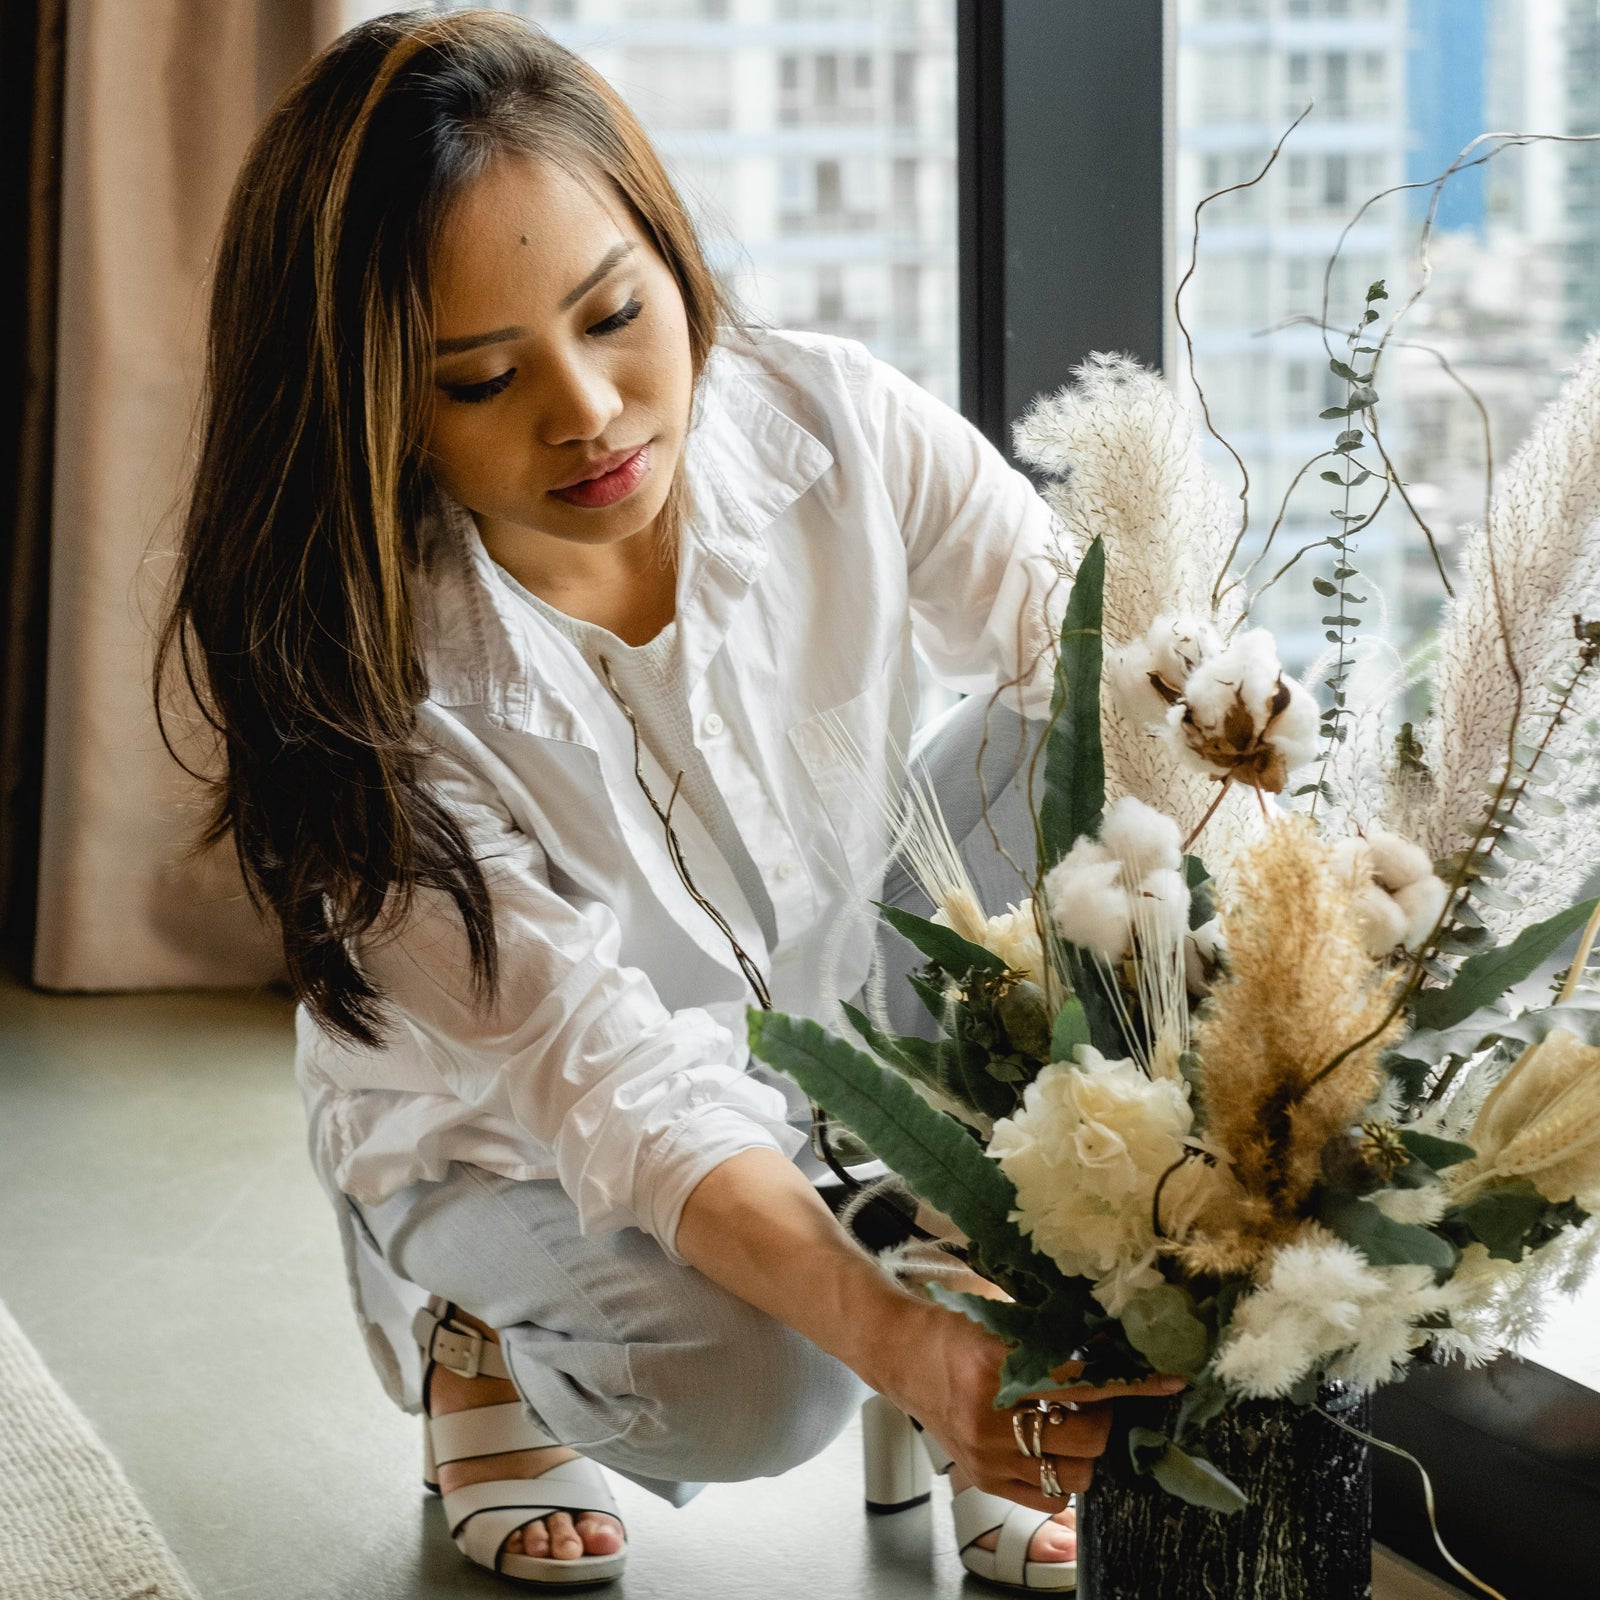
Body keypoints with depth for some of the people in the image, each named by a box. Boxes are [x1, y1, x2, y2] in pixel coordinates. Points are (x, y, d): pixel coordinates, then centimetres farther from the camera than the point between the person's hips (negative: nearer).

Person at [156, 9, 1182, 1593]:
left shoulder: (834, 428, -22)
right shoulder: (351, 670, -30)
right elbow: (605, 1078, -36)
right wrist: (895, 1341, -53)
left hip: (855, 1023, 3)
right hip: (516, 1137, -3)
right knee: (742, 1381, -32)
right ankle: (479, 1328, 4)